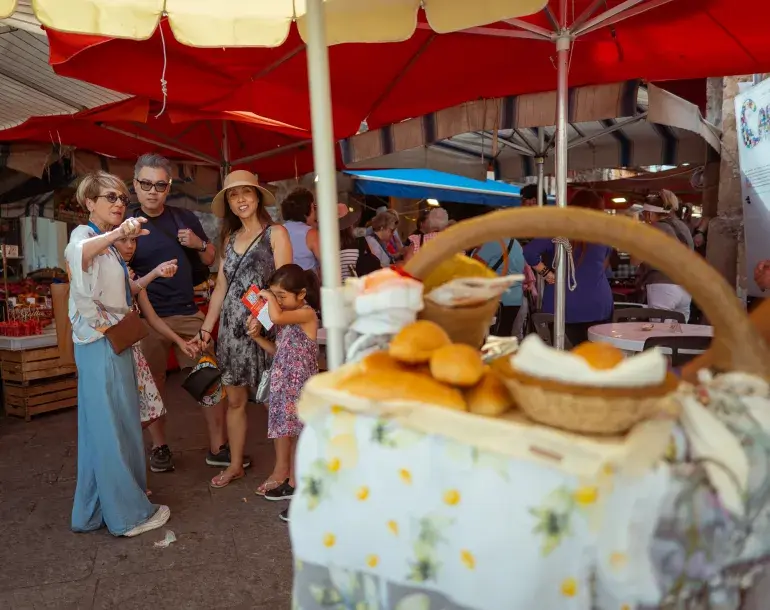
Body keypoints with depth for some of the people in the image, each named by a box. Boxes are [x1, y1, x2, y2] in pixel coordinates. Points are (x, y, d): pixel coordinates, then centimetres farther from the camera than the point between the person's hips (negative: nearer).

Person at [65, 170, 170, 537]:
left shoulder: (107, 244, 18)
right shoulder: (84, 234, -10)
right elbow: (76, 252, -37)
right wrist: (115, 234, -54)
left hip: (113, 341, 9)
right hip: (99, 343, -9)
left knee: (102, 427, 14)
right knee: (113, 428, -2)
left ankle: (93, 512, 27)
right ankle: (129, 514, 9)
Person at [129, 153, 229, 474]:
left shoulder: (185, 218, 7)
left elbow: (210, 261, 15)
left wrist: (199, 244, -6)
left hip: (188, 314, 2)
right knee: (154, 384, 9)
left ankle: (217, 447, 12)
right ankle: (159, 447, 27)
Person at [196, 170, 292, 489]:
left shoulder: (276, 233, -1)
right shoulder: (229, 238, 15)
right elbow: (221, 286, 15)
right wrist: (206, 328, 11)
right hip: (231, 327, 6)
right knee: (234, 399, 11)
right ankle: (235, 464, 27)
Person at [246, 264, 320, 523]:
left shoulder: (307, 313, -14)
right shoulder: (286, 318, 12)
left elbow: (276, 316, -30)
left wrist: (269, 297, -12)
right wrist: (257, 336, 6)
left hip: (301, 385, -9)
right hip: (283, 383, 9)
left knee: (300, 438, -3)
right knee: (285, 434, 17)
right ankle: (291, 482, 32)